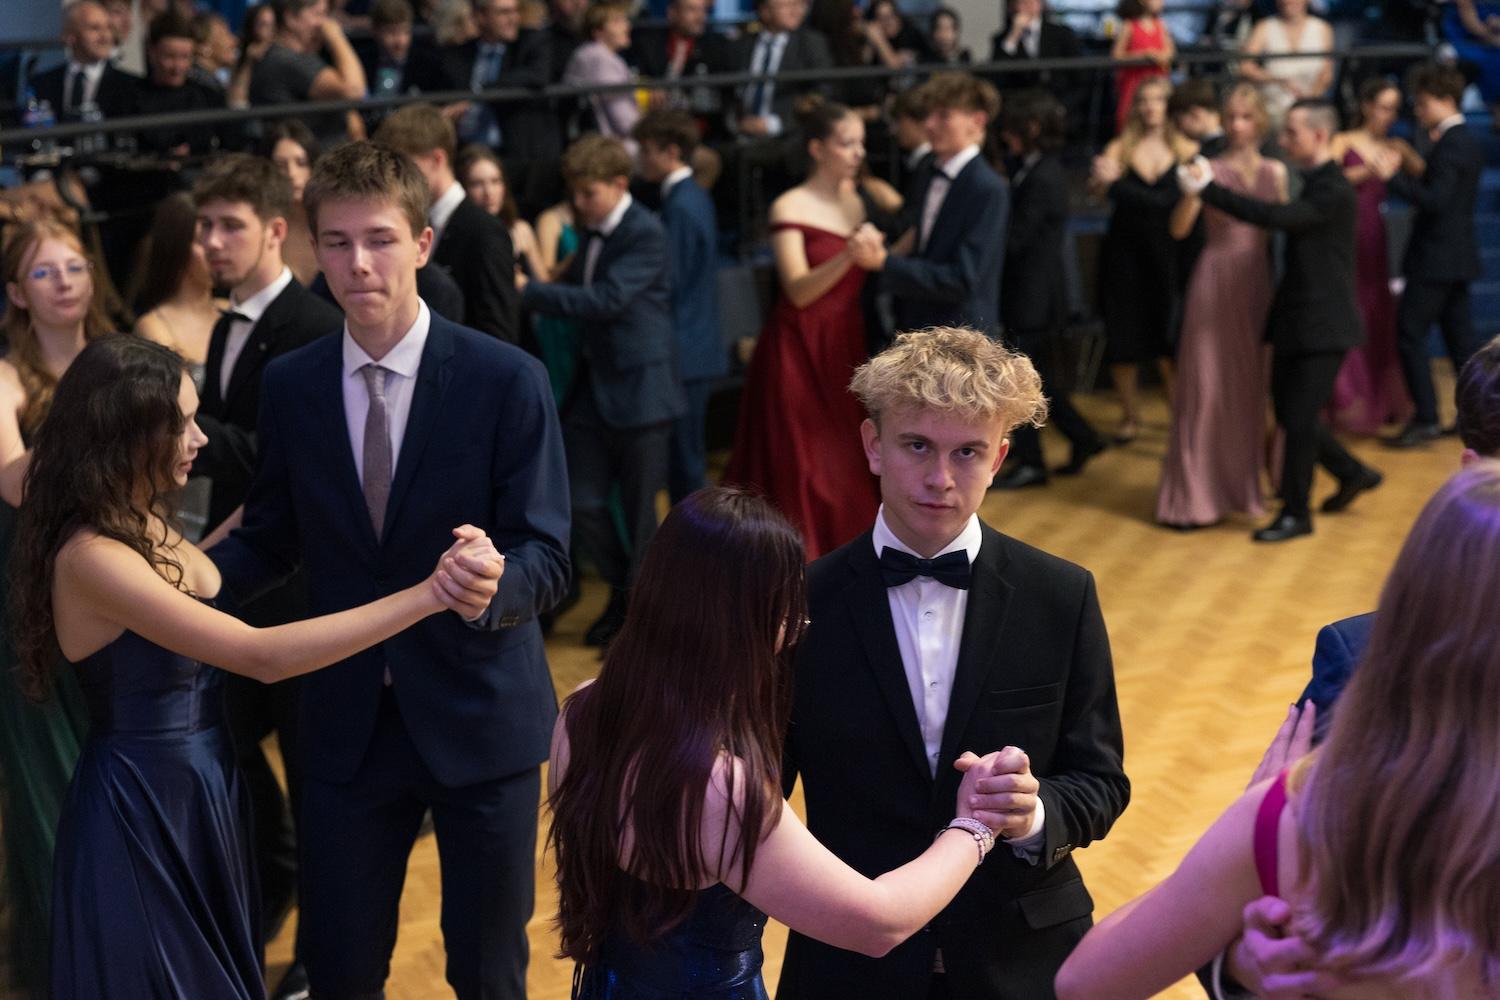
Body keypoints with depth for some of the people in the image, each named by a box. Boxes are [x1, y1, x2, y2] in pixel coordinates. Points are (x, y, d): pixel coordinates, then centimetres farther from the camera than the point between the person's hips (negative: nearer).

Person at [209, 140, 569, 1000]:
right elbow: (271, 541, 8)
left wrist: (491, 584, -35)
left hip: (478, 714, -2)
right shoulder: (290, 387, 0)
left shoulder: (507, 380, -10)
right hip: (347, 724, 3)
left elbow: (547, 557, -12)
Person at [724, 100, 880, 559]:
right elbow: (799, 290, -20)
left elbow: (861, 282, 11)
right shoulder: (790, 208, -9)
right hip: (799, 354, -6)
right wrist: (848, 256, -31)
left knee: (844, 465, 8)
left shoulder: (857, 203, 10)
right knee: (799, 471, -2)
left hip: (846, 352, 6)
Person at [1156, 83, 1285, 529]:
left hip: (1257, 285, 4)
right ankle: (1194, 496, 2)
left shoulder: (1275, 172, 8)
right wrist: (1192, 190, -30)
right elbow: (1179, 229, -16)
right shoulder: (1211, 170, -3)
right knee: (1206, 388, -3)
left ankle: (1242, 486, 24)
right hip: (1215, 286, -4)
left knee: (1251, 387, 10)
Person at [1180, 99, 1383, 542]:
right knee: (1288, 411, 13)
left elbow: (1275, 217, -32)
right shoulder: (1312, 182, 11)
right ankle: (1353, 473, 31)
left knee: (1299, 418, -4)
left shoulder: (1334, 192, -19)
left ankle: (1295, 514, 7)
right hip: (1296, 321, 9)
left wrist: (1208, 189, -33)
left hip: (1322, 324, -9)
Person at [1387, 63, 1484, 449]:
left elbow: (1435, 200, -25)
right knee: (1459, 335, 13)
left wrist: (1392, 177, -24)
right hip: (1458, 257, 10)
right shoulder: (1469, 143, 13)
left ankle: (1426, 417, -6)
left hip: (1435, 257, -10)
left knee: (1410, 334, -5)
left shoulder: (1448, 146, -17)